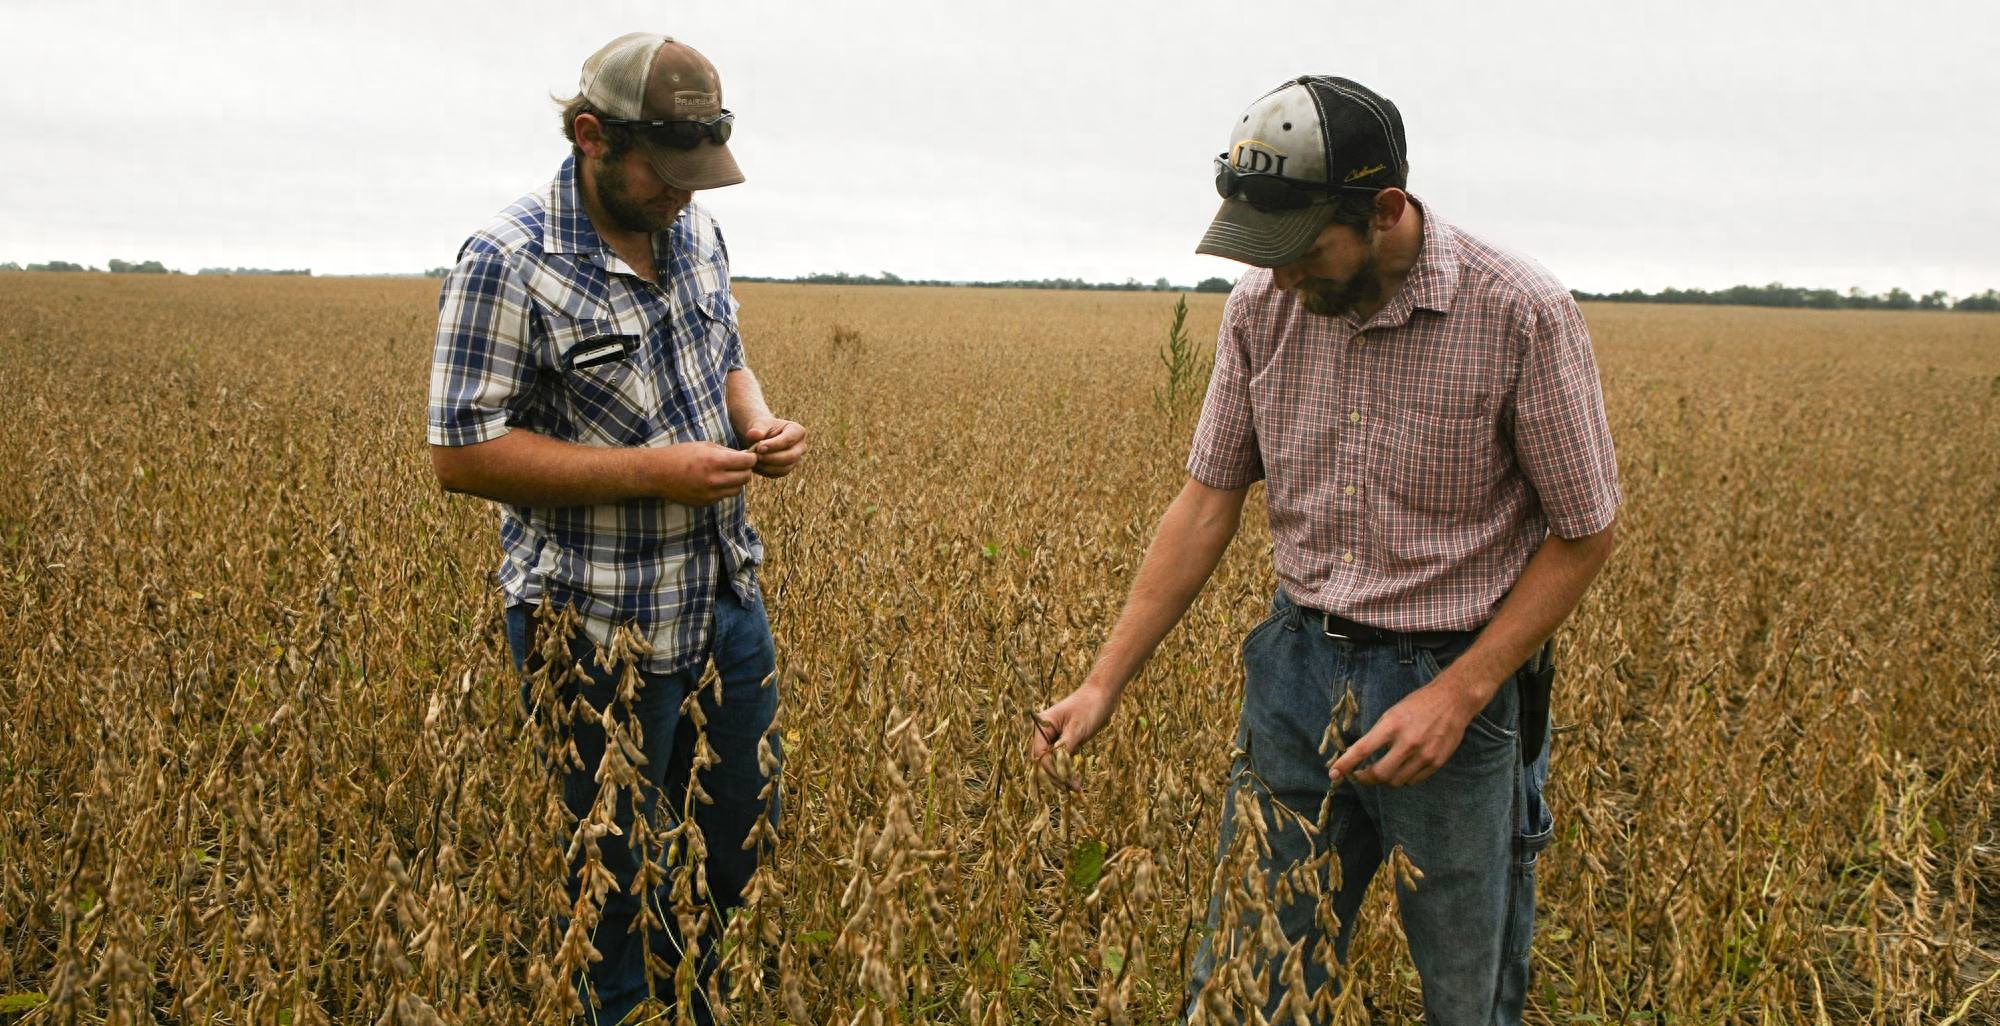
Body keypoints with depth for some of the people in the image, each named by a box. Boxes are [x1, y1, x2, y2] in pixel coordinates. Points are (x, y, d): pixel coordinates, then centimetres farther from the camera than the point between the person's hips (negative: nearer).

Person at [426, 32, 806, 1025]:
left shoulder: (695, 230, 4)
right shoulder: (507, 263, -18)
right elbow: (461, 452, -17)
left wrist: (759, 423, -5)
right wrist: (649, 471, -23)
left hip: (727, 605, 7)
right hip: (600, 634, -6)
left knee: (748, 851, 20)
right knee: (614, 882, 13)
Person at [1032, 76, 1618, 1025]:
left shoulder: (1522, 315, -17)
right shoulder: (1261, 307, -4)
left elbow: (1582, 535, -8)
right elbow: (1207, 503, 2)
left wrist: (1458, 695, -17)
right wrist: (1104, 680, -3)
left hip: (1454, 683, -3)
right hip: (1298, 671, 4)